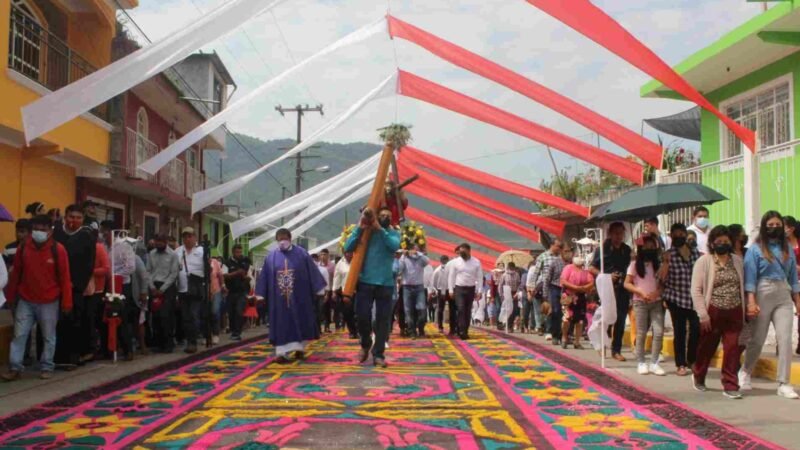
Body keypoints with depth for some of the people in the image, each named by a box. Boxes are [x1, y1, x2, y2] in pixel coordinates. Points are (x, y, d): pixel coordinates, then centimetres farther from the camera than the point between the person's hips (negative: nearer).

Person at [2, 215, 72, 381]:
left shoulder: (58, 250, -9)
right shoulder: (23, 248, 0)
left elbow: (65, 278, -7)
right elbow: (15, 274, 8)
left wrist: (66, 303, -7)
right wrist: (11, 297, 11)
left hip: (49, 302, -2)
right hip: (25, 301, 3)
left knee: (49, 337, 6)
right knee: (19, 335, 3)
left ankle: (47, 367, 17)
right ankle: (15, 368, 11)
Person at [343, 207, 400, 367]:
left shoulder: (393, 233, 8)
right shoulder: (365, 233, 6)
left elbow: (395, 246, -15)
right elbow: (348, 247, -5)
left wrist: (380, 229, -16)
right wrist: (360, 229, -12)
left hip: (385, 283, 1)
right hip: (365, 281, -1)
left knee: (383, 319, 1)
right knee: (362, 315, -4)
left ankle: (378, 354, 10)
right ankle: (365, 345, 23)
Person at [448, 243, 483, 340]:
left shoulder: (476, 262, -2)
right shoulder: (456, 262, -2)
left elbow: (479, 277, 0)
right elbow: (451, 276, 2)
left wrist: (479, 291, -6)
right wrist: (450, 290, -2)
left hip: (471, 289, 1)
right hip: (459, 289, -1)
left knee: (468, 311, 7)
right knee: (461, 310, -13)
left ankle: (465, 331, 14)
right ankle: (462, 331, -16)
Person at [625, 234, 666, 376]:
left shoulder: (658, 264, 8)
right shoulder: (635, 265, -1)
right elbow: (627, 283, -3)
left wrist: (658, 292, -12)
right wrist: (641, 292, -15)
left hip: (656, 302, 3)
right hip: (640, 302, -2)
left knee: (659, 332, -7)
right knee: (641, 333, 2)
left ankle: (654, 363, 2)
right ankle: (641, 363, 12)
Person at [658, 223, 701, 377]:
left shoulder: (696, 253, 8)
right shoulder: (668, 255, -3)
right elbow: (662, 278, -10)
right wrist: (666, 262, -21)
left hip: (695, 298, 3)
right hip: (676, 298, -3)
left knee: (697, 330, 2)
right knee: (679, 332, 3)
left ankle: (692, 361, 23)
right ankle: (681, 365, 12)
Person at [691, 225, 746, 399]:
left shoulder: (737, 261, 7)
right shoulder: (703, 261, -5)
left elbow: (742, 286, 11)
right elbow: (696, 290, -8)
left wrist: (745, 309, 6)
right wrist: (703, 314, -13)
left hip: (734, 312, 3)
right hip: (713, 312, -2)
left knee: (732, 348, -2)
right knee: (707, 347, 11)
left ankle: (730, 386, 4)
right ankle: (698, 377, 33)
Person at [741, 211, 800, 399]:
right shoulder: (756, 249, -3)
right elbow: (750, 277, -8)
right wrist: (751, 302, -17)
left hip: (784, 297, 3)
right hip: (763, 295, -3)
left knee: (785, 339, -7)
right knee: (757, 339, 7)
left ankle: (783, 384, -2)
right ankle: (745, 372, 30)